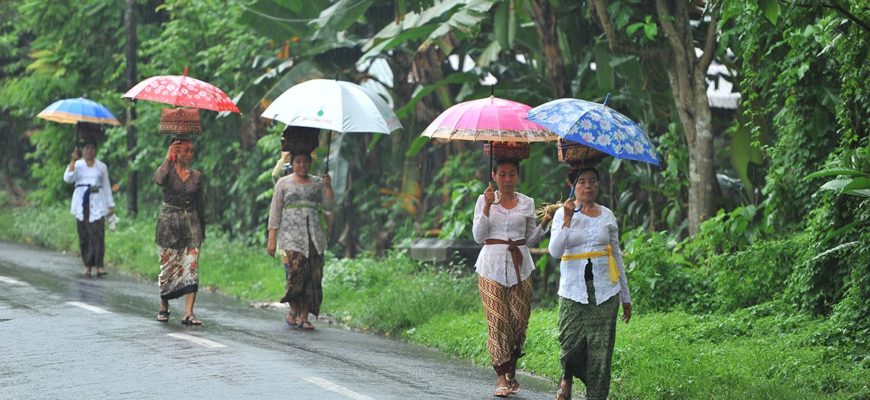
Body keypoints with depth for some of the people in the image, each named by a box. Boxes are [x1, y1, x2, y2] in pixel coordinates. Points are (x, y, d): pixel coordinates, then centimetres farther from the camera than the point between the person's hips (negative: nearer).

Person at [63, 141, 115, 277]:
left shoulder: (101, 167, 14)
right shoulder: (77, 165, 9)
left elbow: (106, 186, 16)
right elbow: (68, 178, -8)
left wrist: (111, 205, 11)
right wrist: (73, 161, -14)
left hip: (97, 204, 0)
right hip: (81, 203, 0)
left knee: (98, 233, -13)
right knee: (83, 235, -1)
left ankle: (99, 265, -18)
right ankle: (87, 265, 4)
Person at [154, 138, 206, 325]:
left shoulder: (196, 176, 9)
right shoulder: (168, 171, -1)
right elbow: (158, 179, -27)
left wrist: (202, 231, 15)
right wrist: (168, 157, -22)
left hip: (191, 222, 2)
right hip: (169, 222, -2)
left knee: (191, 267, -10)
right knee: (168, 266, 3)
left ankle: (188, 313, -15)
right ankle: (164, 307, 22)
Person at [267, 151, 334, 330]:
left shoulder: (317, 183, 15)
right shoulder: (283, 183, 8)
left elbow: (328, 205, 6)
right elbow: (275, 212, 5)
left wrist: (328, 186, -5)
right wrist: (272, 239, -1)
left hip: (314, 236, 3)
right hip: (291, 234, -3)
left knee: (312, 276, -5)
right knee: (295, 270, -17)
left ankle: (304, 317, -2)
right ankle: (293, 310, 2)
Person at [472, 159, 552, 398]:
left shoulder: (527, 203, 9)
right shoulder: (484, 200, 4)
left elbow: (531, 240, 13)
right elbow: (478, 236, -4)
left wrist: (545, 222, -3)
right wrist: (487, 207, -13)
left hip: (520, 266, 2)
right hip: (492, 266, -2)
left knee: (519, 320, -2)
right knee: (497, 320, -7)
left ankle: (511, 371, 16)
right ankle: (501, 377, -4)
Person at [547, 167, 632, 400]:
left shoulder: (606, 215, 9)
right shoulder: (563, 213, 3)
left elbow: (617, 256, 14)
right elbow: (554, 252, -10)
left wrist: (626, 297, 14)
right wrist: (567, 220, -17)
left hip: (604, 290, 2)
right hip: (573, 290, -2)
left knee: (600, 350, -4)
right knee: (570, 344, -6)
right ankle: (567, 379, 25)